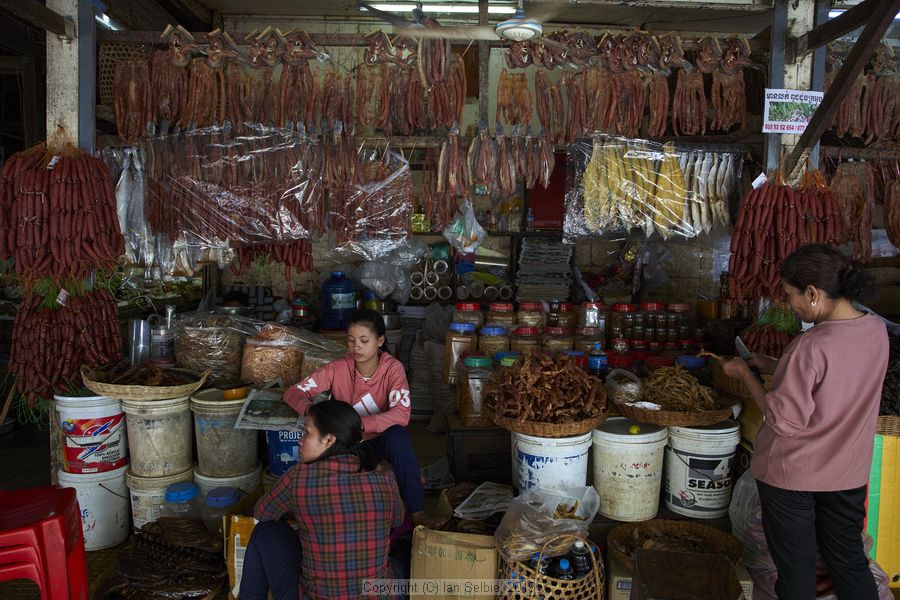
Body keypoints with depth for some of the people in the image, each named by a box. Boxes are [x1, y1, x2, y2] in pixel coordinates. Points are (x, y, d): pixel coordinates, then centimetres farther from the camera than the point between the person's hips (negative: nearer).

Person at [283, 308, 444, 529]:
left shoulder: (392, 368, -16)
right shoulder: (338, 368, -11)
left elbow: (401, 414, -29)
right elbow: (293, 392, -10)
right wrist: (310, 410, -34)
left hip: (380, 443, -1)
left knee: (398, 435, -34)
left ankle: (417, 512, -25)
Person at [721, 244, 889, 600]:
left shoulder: (811, 346, -28)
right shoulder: (877, 330, -5)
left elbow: (784, 420, -23)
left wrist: (745, 374, -12)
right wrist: (767, 364, 4)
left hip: (792, 473, -6)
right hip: (849, 470, 7)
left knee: (795, 568, 12)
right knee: (849, 559, 23)